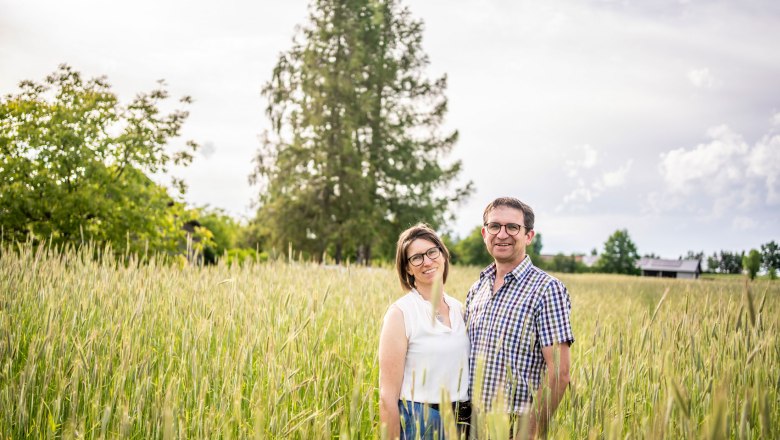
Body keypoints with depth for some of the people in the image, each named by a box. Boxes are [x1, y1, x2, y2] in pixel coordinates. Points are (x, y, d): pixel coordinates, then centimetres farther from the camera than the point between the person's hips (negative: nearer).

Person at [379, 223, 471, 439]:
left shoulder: (459, 309, 4)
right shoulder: (400, 313, -12)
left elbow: (466, 372, 11)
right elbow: (388, 396, -13)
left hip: (462, 422, 5)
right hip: (418, 423, -5)